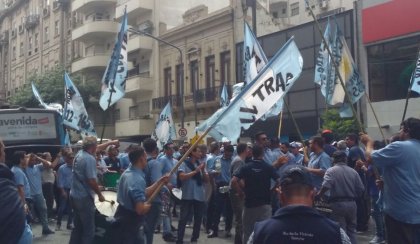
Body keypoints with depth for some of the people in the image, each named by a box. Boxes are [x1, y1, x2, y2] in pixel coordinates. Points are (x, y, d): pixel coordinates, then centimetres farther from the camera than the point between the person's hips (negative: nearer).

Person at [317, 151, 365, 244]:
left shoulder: (331, 171, -8)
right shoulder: (353, 171, 4)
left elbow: (326, 186, -23)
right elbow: (361, 188, 2)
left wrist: (319, 195, -8)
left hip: (337, 204, -4)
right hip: (352, 204, 4)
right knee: (351, 229, 17)